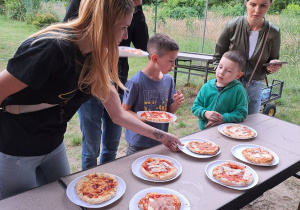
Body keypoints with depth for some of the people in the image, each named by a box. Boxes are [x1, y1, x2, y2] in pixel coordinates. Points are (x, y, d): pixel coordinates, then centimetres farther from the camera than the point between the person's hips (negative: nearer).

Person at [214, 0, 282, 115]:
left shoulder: (274, 33, -6)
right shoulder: (232, 26, -10)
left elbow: (273, 60, 7)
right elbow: (218, 57, 1)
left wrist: (272, 67, -15)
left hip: (254, 87, 2)